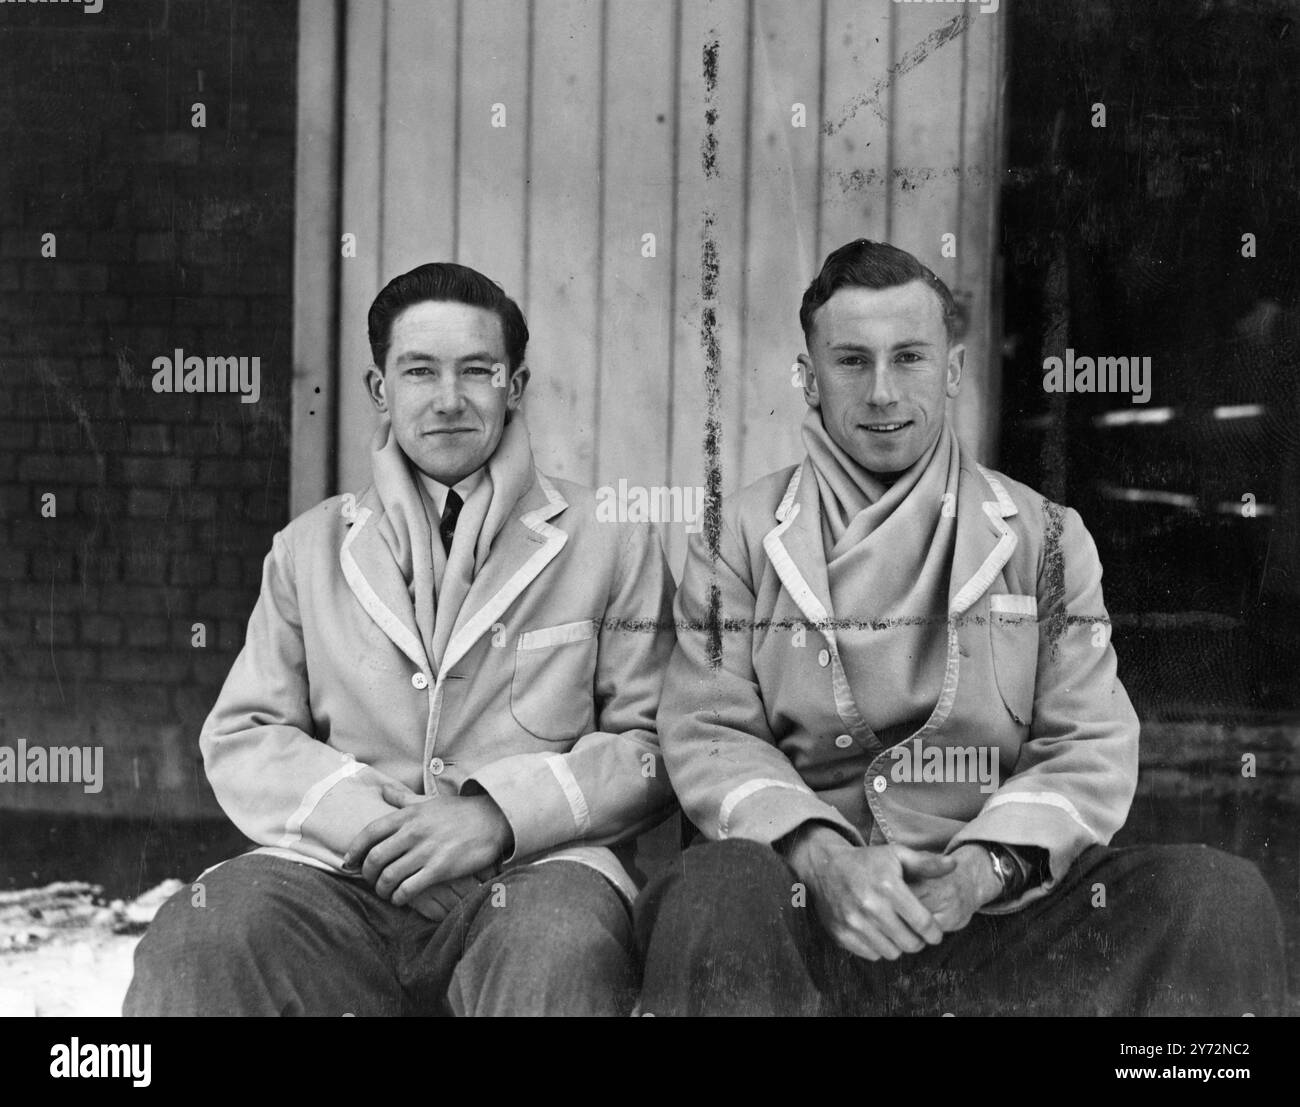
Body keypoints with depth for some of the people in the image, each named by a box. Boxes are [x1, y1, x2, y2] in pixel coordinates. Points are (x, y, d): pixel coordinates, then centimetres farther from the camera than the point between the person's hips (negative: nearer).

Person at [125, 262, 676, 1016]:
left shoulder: (612, 542, 11)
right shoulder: (311, 547, 18)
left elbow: (652, 742, 5)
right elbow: (242, 736, 14)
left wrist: (502, 814, -11)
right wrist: (352, 809, -7)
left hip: (533, 866, -2)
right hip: (343, 869, 2)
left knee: (557, 949, -38)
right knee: (199, 939, -30)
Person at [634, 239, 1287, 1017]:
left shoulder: (1045, 538, 11)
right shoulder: (742, 538, 9)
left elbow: (1092, 748, 5)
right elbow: (707, 735, 1)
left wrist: (985, 866, -14)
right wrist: (821, 857, -18)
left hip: (1002, 910, 2)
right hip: (811, 907, -2)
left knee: (1223, 897, -22)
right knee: (720, 893, -36)